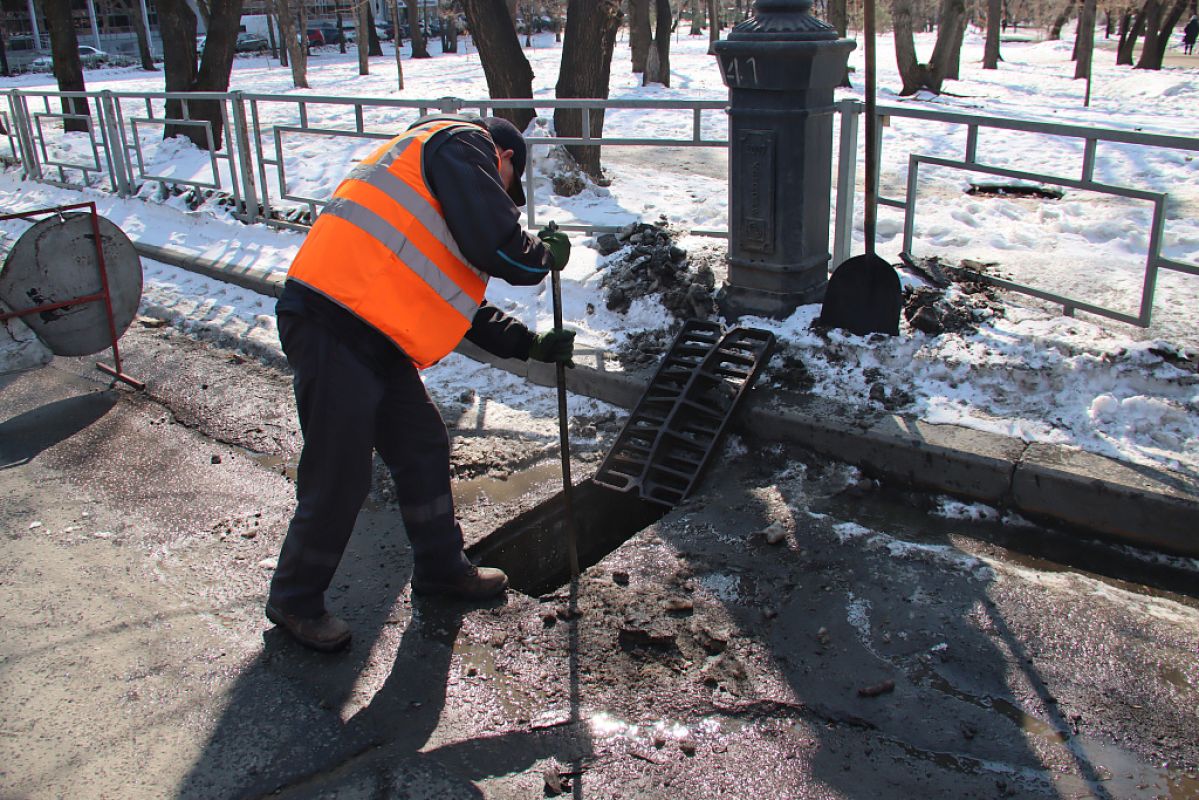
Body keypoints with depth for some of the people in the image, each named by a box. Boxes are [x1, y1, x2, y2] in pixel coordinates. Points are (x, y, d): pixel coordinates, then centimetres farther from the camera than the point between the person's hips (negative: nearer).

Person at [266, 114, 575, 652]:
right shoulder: (463, 145, -2)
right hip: (333, 329, -11)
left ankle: (441, 567, 35)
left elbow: (464, 300, 29)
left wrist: (531, 344, 26)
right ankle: (295, 600, 21)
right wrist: (547, 253, 5)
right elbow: (499, 247, -16)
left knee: (424, 450, 18)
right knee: (339, 479, 1)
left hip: (372, 335, 11)